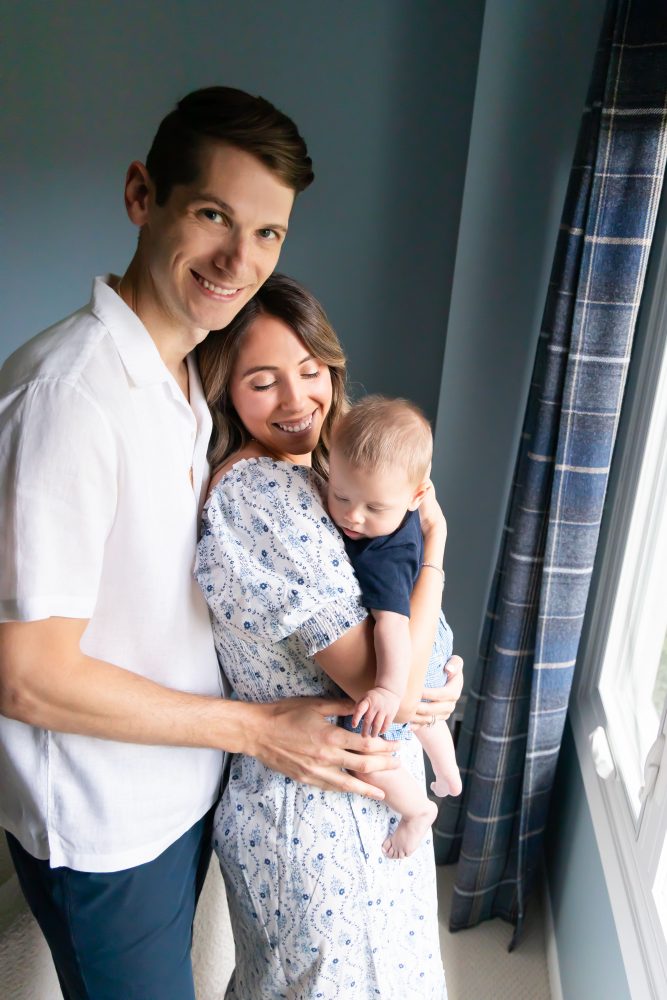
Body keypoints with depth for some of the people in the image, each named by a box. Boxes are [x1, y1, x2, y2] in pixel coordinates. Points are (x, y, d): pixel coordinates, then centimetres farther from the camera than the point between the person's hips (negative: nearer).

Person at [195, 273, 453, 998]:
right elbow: (390, 690, -30)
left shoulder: (312, 469, 1)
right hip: (321, 816, -8)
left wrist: (435, 668, -4)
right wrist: (433, 544, -20)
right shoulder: (255, 497, -29)